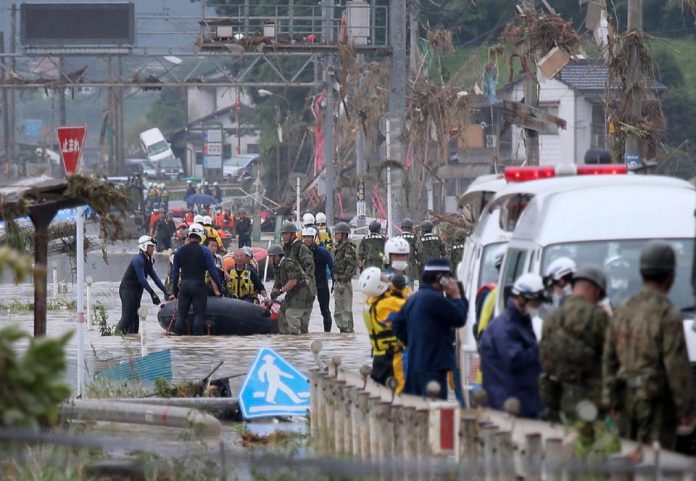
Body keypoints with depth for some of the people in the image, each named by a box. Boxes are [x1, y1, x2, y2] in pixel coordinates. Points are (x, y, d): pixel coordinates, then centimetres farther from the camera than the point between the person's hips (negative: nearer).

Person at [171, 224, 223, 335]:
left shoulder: (180, 251, 6)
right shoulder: (204, 251, -6)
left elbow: (175, 271, 10)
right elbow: (212, 270, -7)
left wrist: (175, 288, 18)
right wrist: (219, 285, 2)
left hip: (184, 285, 4)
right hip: (198, 285, -4)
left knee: (181, 314, 9)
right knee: (199, 314, 0)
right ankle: (197, 336, -4)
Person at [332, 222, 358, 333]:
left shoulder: (348, 248, -13)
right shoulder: (339, 247, 15)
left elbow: (351, 266, -19)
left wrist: (343, 282, -21)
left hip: (345, 283, -10)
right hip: (338, 282, 10)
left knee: (346, 309, -6)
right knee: (338, 311, 14)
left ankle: (348, 331, -3)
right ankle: (342, 329, 21)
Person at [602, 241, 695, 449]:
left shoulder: (623, 311, 8)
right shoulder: (668, 315, -14)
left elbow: (609, 360, 12)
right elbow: (677, 367, -15)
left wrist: (611, 401, 18)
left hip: (626, 400, 7)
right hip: (656, 401, -7)